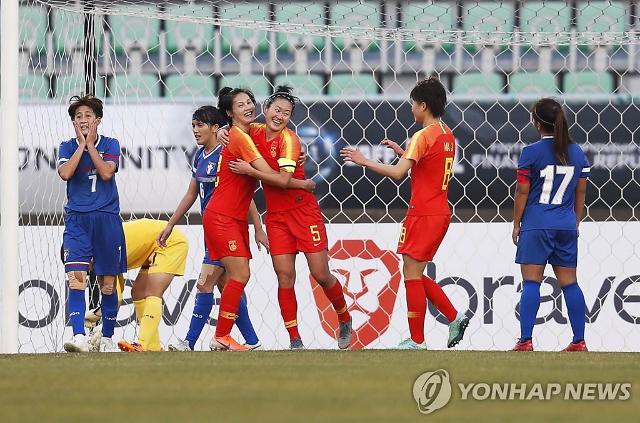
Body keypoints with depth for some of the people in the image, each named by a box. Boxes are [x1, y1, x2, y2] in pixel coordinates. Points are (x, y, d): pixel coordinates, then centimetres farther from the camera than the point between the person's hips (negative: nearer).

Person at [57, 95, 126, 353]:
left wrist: (91, 144, -8)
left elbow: (106, 172, -12)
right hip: (77, 220, 0)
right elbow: (65, 173, -12)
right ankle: (79, 336, -27)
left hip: (106, 218, 0)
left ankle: (107, 338, 19)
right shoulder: (67, 147, 7)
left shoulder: (110, 145, 4)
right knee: (76, 278, -17)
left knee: (108, 282, 6)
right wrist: (82, 144, -8)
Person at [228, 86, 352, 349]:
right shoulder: (256, 132, 2)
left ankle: (345, 319, 24)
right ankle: (294, 339, 0)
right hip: (276, 216, 5)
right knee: (285, 276, -4)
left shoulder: (289, 139, -15)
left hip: (303, 211, -5)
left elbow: (285, 179, -24)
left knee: (321, 274, -2)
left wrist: (250, 171, -21)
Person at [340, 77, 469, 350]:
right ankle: (454, 317, 10)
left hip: (423, 214, -9)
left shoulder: (423, 136, -15)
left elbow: (398, 173, -22)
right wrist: (402, 153, 19)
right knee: (416, 274, 17)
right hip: (440, 213, 9)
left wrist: (363, 161, -14)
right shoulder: (447, 135, 13)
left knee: (411, 273, -3)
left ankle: (416, 341, -1)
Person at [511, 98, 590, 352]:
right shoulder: (577, 153, 6)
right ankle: (579, 341, 9)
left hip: (536, 226, -4)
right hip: (566, 226, 5)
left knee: (531, 282, -4)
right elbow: (581, 192, 13)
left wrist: (516, 224, 4)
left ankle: (525, 340, -9)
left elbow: (522, 192, -6)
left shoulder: (531, 153, -8)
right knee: (569, 283, 9)